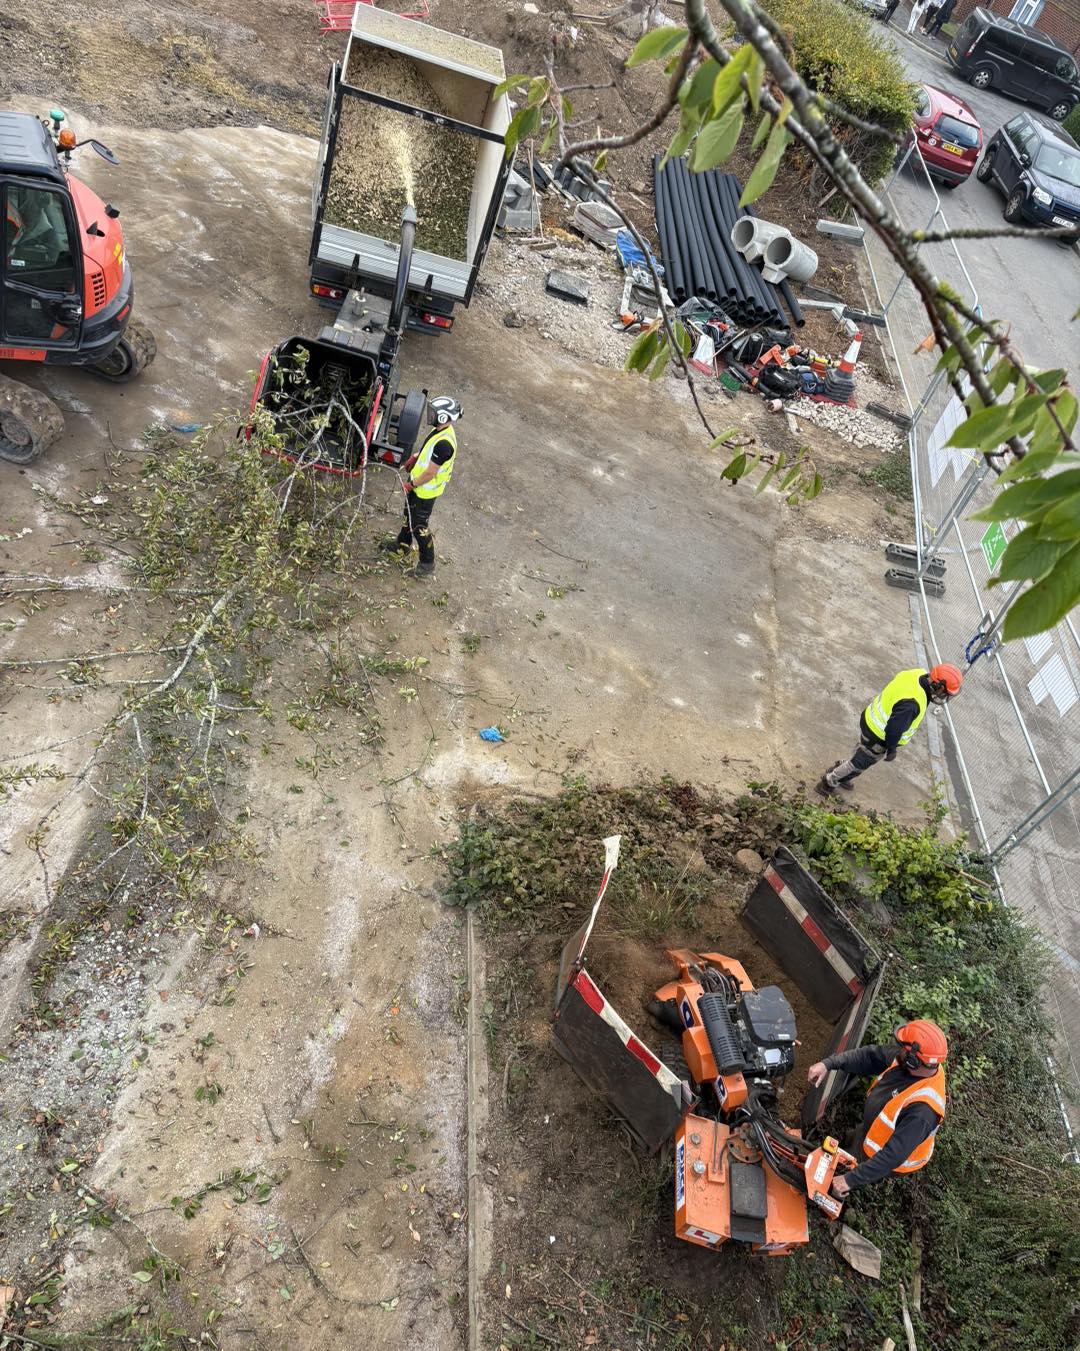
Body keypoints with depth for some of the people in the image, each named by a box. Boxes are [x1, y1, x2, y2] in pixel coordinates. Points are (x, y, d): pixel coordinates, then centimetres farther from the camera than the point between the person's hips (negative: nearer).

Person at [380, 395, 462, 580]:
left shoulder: (444, 443, -34)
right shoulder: (440, 430, -4)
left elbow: (430, 473, -29)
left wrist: (412, 484, -17)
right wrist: (416, 458, 6)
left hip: (426, 491, -10)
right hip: (418, 484, 10)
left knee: (419, 526, 2)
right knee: (409, 515, 27)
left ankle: (427, 565, 16)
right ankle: (402, 545, 49)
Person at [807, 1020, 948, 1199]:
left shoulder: (923, 1109, -45)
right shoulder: (911, 1061, -24)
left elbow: (893, 1155, -40)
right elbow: (869, 1056, -12)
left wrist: (851, 1180, -36)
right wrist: (828, 1063, -22)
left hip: (888, 1159, -6)